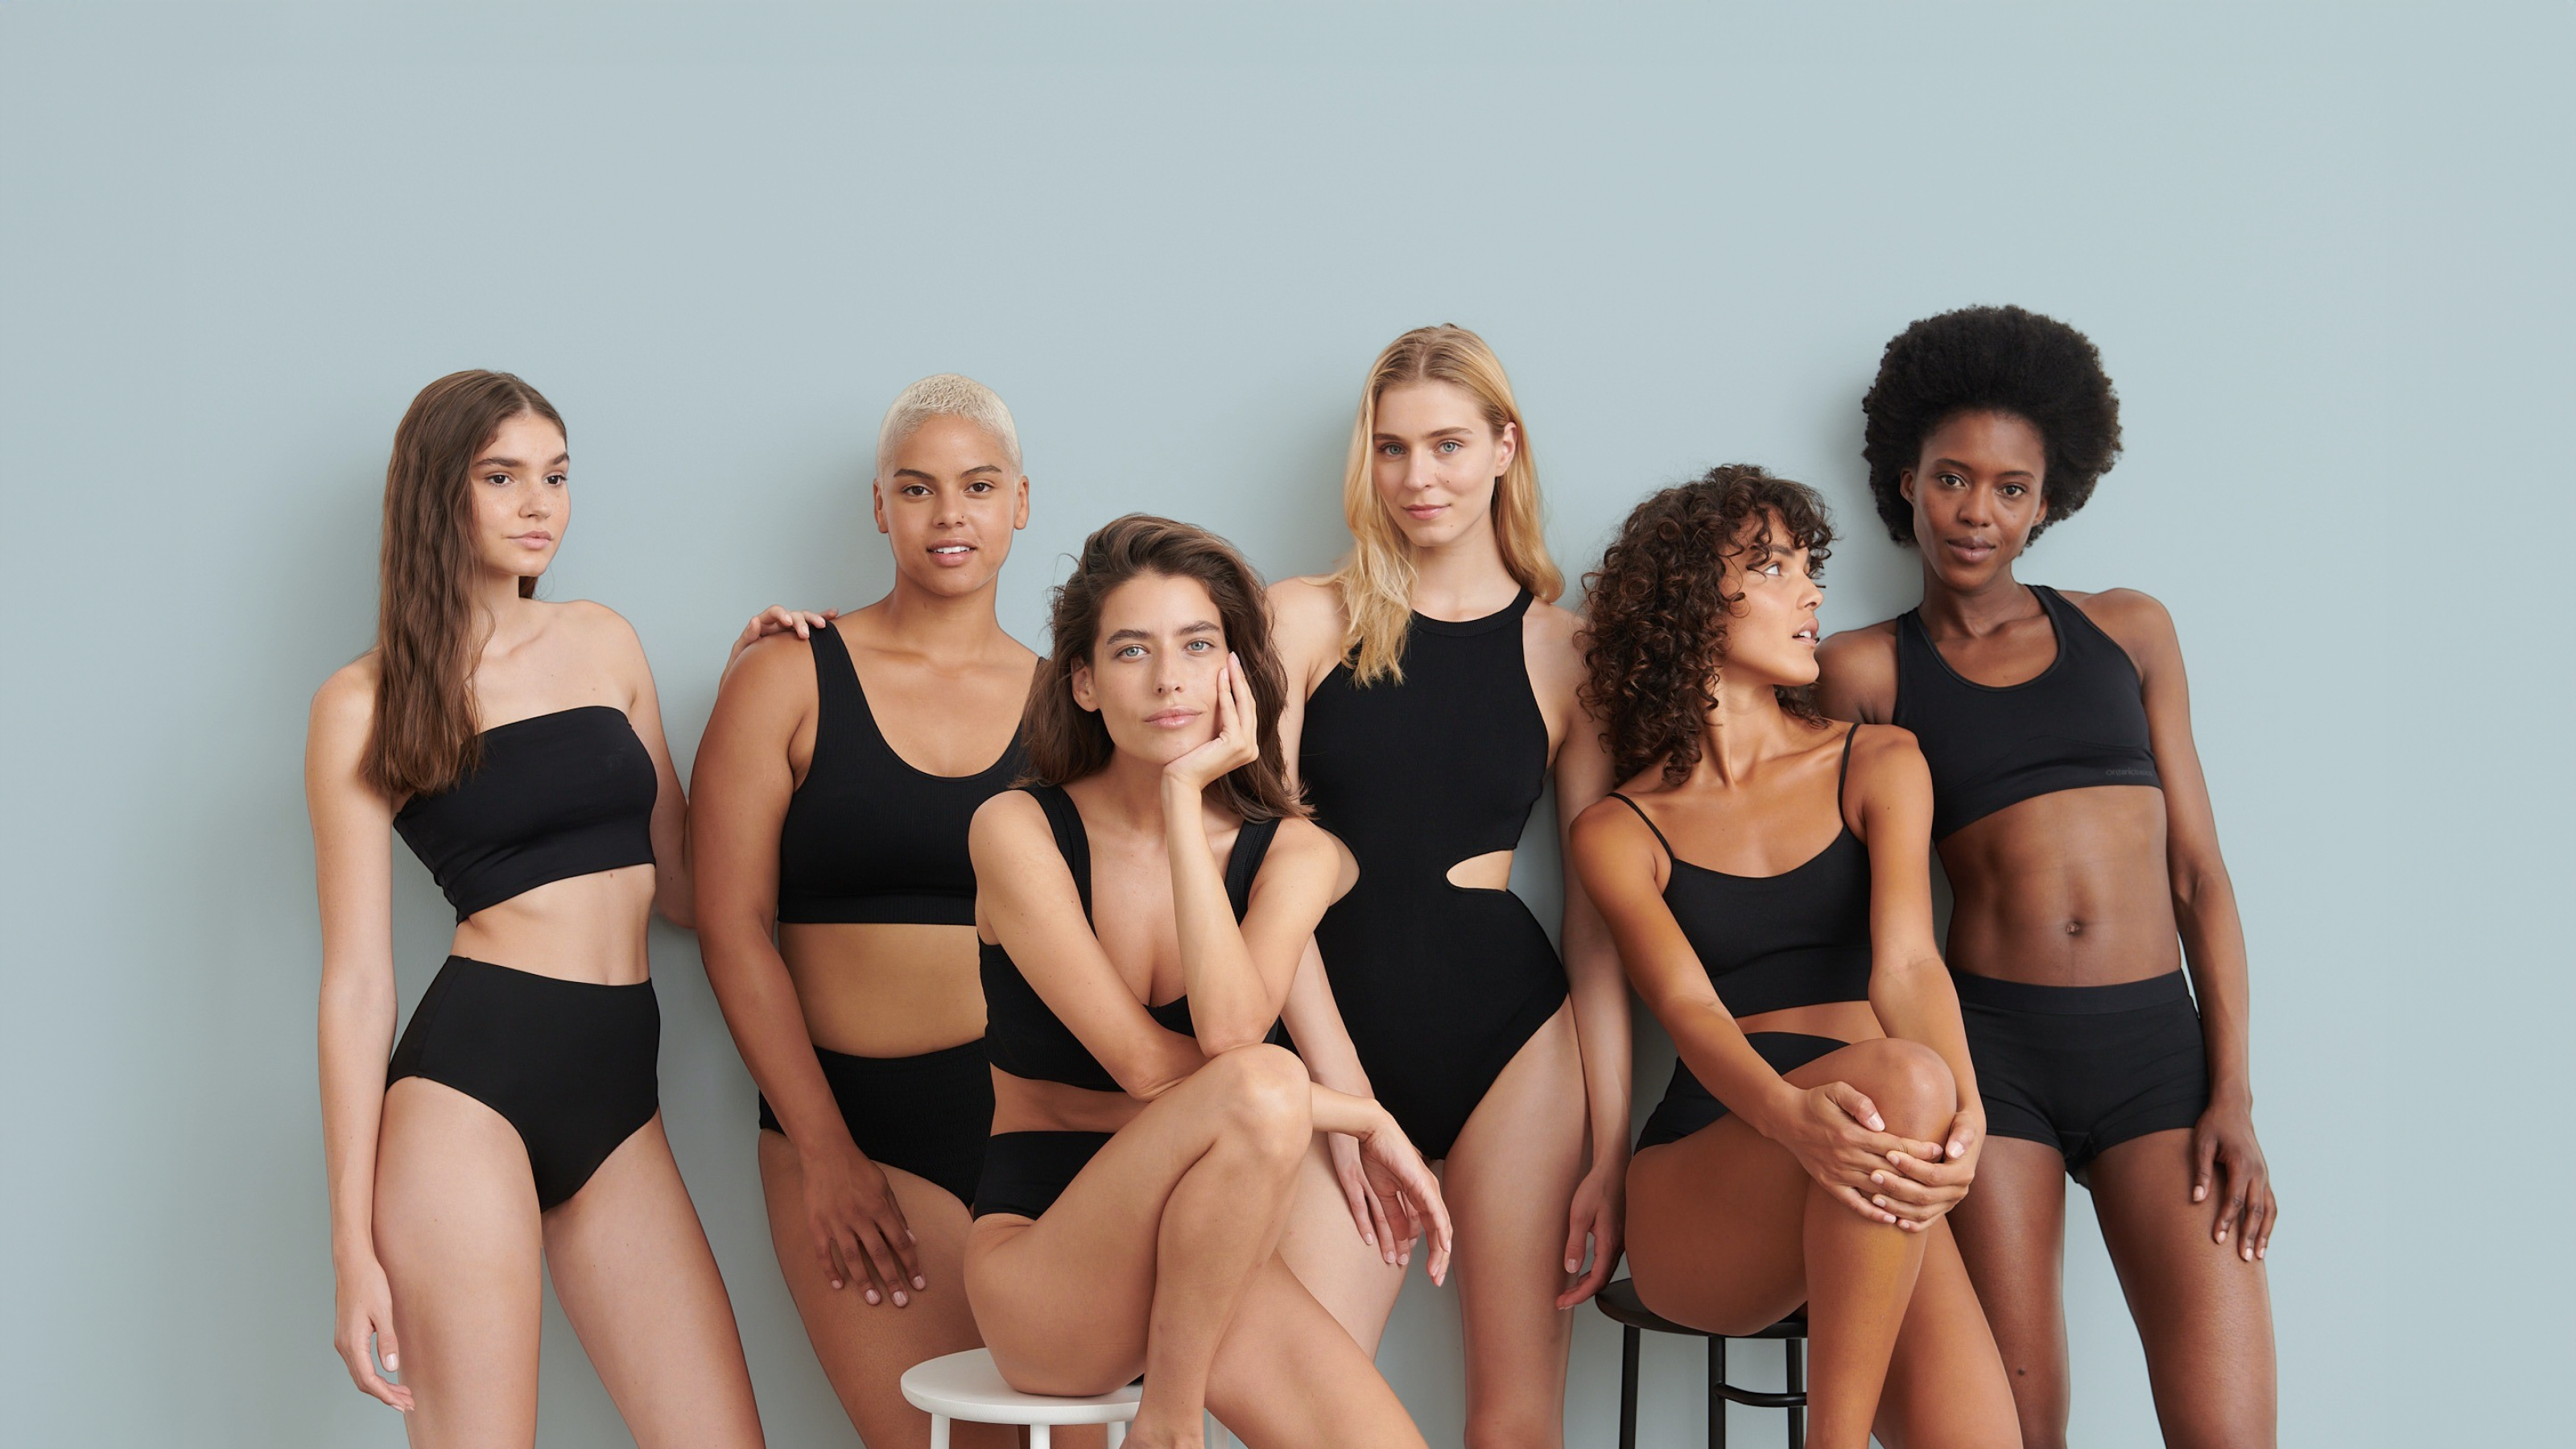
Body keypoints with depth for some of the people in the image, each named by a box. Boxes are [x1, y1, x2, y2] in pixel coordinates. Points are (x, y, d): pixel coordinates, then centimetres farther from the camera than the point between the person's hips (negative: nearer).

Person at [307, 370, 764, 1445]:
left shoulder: (604, 644, 16)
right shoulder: (365, 707, 3)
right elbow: (357, 983, -1)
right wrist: (353, 1245, -5)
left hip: (618, 1108, 5)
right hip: (469, 1079, -4)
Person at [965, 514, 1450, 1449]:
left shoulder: (1288, 852, 4)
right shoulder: (1020, 831, -5)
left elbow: (1229, 1033, -17)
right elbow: (1145, 1064, -13)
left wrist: (1185, 796, -14)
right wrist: (1362, 1122, -10)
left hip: (1206, 1264, 2)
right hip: (1036, 1261, -2)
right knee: (1259, 1092, -31)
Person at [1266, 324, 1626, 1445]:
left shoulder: (1560, 653, 6)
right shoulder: (1307, 621, 5)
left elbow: (1598, 917, 5)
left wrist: (1610, 1149, -1)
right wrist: (1341, 1085, -7)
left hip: (1515, 1040, 0)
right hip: (1336, 1031, 0)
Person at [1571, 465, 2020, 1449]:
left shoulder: (1876, 767, 12)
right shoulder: (1619, 833, 7)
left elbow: (1906, 962, -5)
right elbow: (1690, 1011, -10)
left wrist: (1961, 1116, -26)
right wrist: (1794, 1118, -33)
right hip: (1699, 1197, -1)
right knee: (1903, 1076, -34)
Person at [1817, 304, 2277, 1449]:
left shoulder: (2128, 629, 14)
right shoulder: (1866, 670, 8)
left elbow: (2199, 871, 10)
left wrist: (2233, 1096, 2)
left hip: (2157, 1046, 1)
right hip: (1988, 1044, -1)